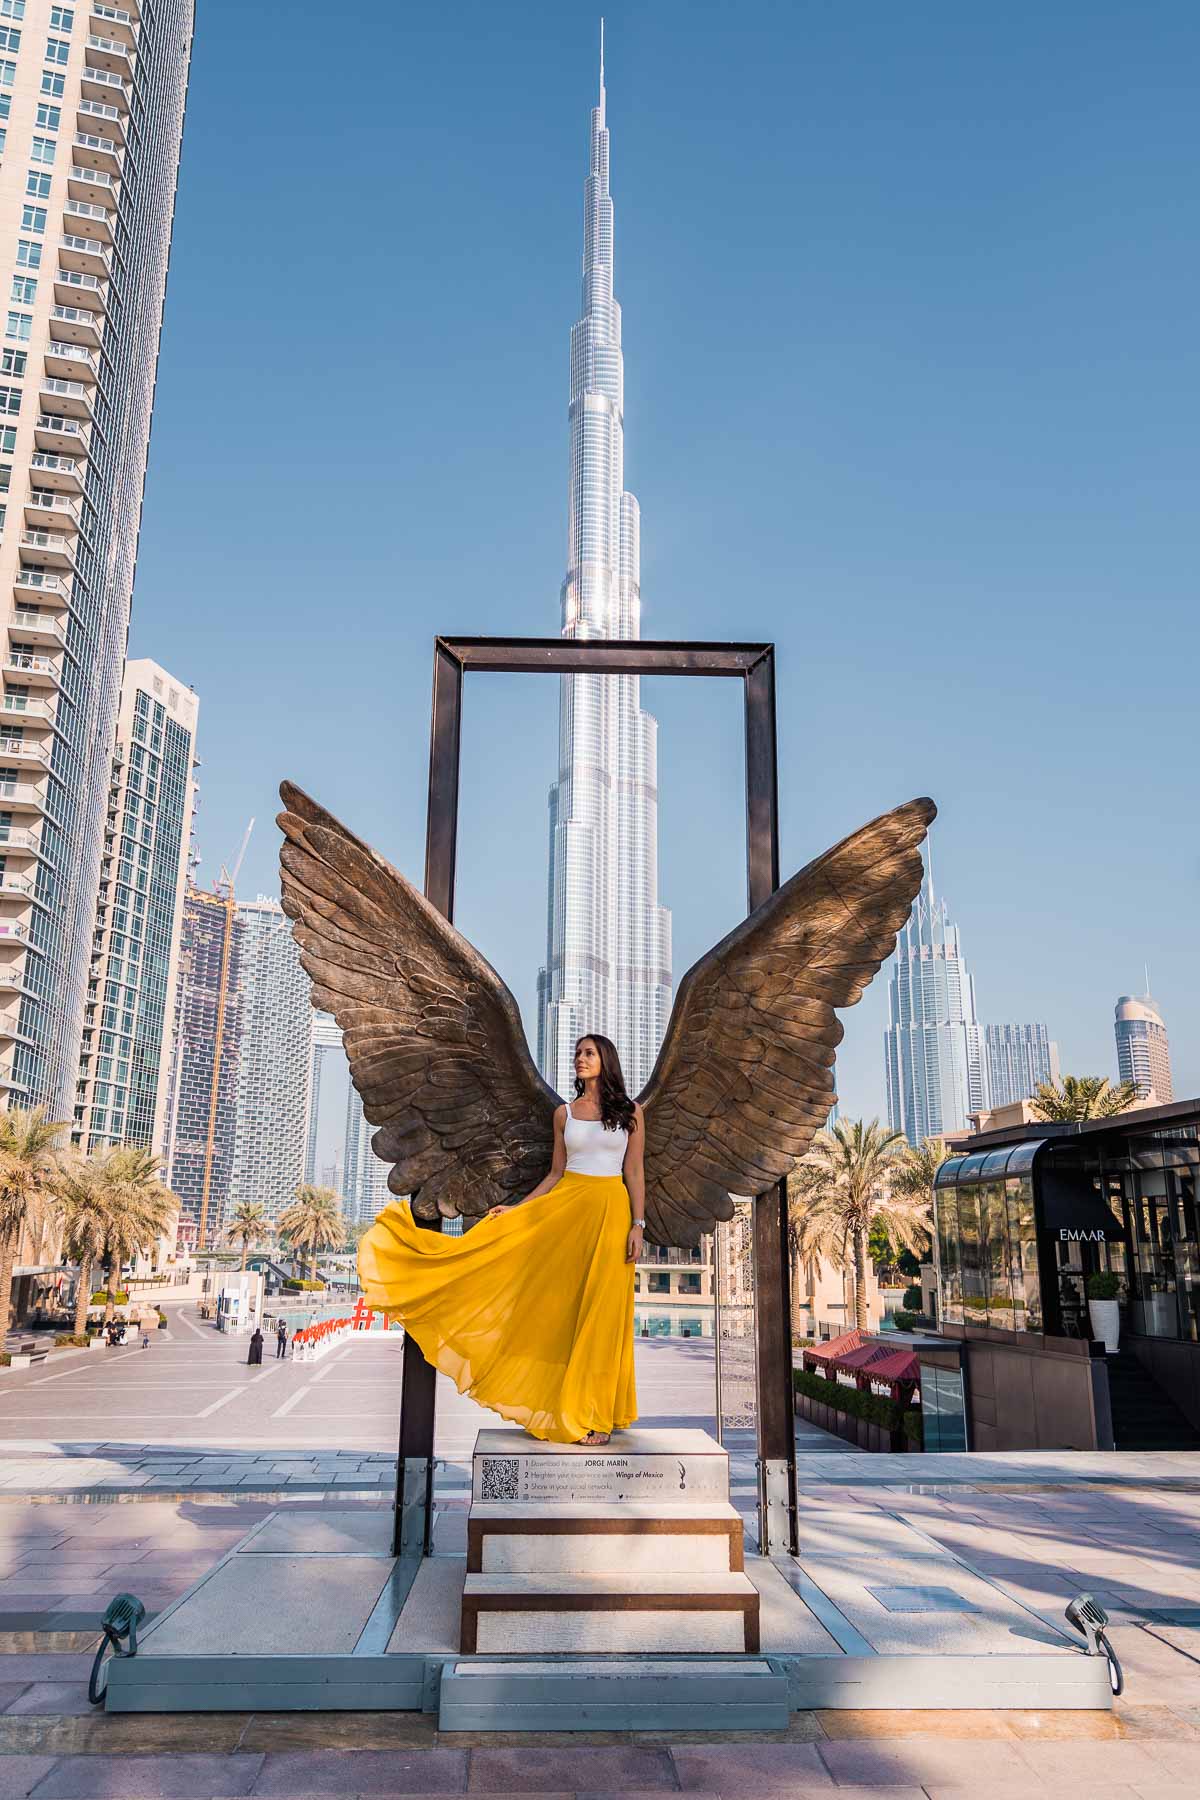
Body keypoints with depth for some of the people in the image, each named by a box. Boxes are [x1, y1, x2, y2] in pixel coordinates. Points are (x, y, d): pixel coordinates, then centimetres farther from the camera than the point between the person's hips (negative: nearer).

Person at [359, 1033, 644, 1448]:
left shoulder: (630, 1113, 3)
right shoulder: (564, 1113, 9)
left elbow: (635, 1173, 2)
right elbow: (555, 1174, 12)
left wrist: (637, 1226, -5)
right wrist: (515, 1209, 5)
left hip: (612, 1212, -2)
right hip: (567, 1209, 2)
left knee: (602, 1315, 1)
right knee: (560, 1311, 0)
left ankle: (594, 1414, 12)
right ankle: (562, 1409, 11)